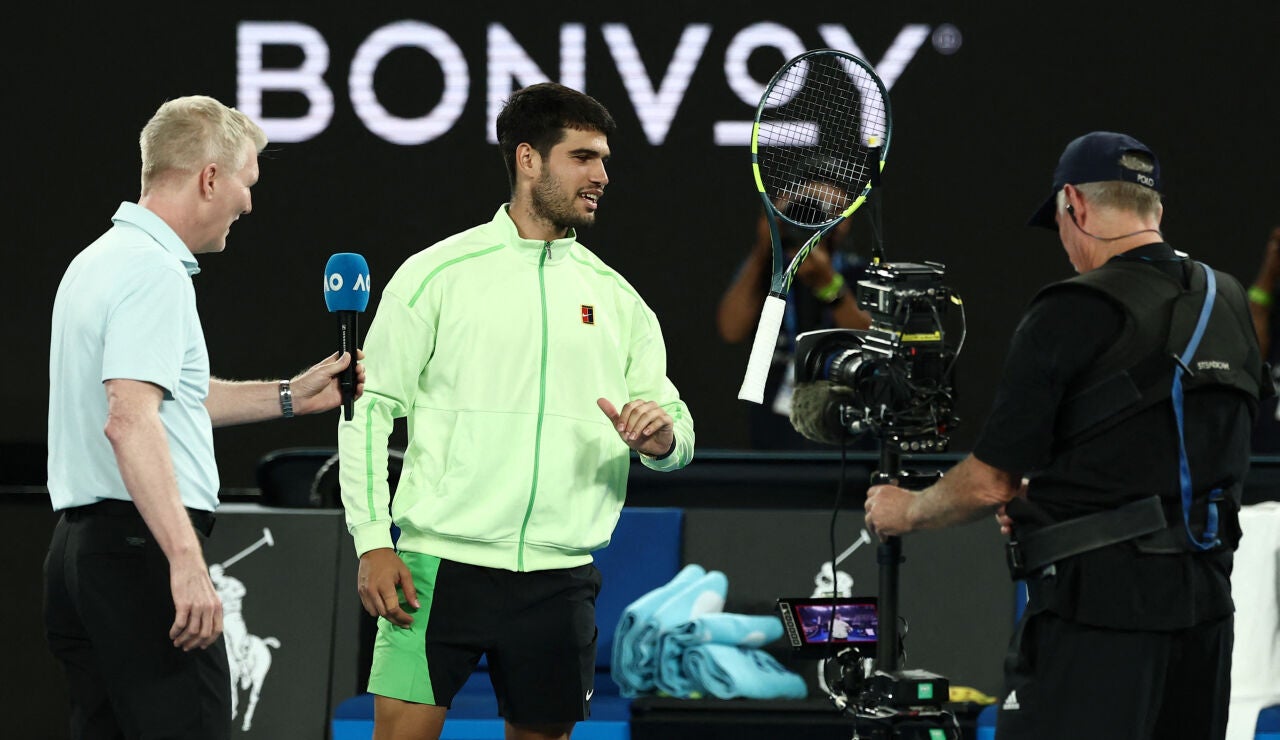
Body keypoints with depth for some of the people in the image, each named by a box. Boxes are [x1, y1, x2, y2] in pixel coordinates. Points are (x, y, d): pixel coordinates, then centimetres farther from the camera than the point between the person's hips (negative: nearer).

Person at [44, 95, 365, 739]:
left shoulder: (103, 261, 19)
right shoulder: (155, 273, -13)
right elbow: (129, 420, -25)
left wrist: (290, 396, 33)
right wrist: (185, 561, -30)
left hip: (79, 542, 10)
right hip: (142, 544, -10)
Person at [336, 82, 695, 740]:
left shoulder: (618, 300, 13)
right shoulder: (437, 274, 1)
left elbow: (676, 430, 14)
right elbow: (370, 409, 1)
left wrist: (661, 437, -11)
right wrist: (372, 543, -8)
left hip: (559, 580, 4)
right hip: (438, 563, -4)